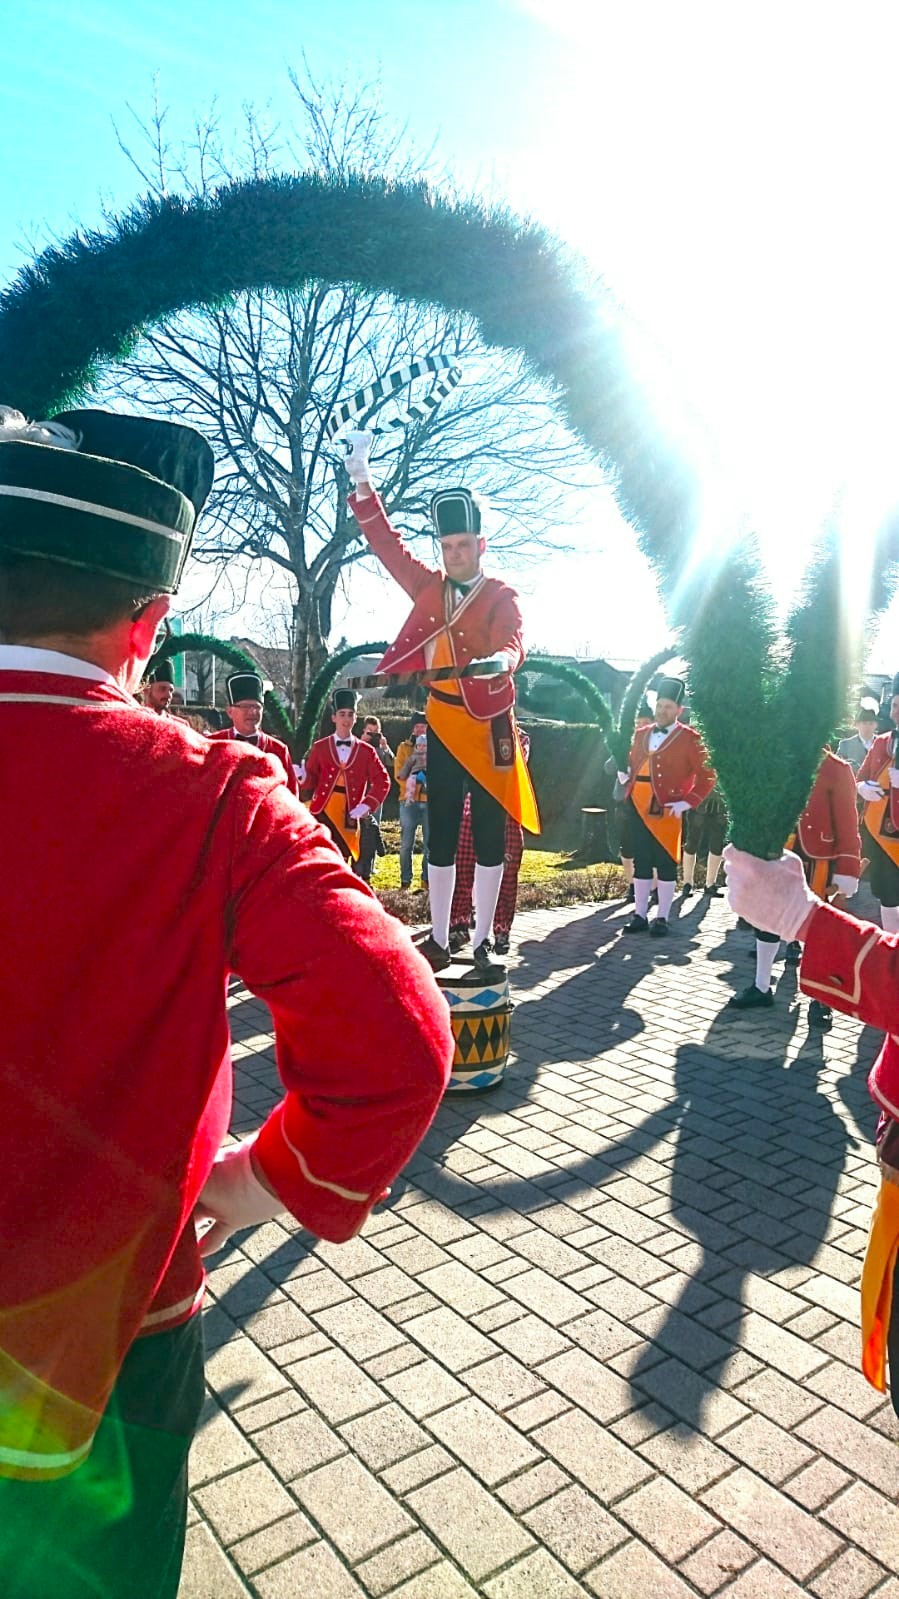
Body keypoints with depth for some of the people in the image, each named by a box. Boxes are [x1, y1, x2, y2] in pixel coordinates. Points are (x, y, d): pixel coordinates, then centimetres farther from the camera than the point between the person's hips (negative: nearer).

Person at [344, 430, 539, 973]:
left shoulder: (503, 597, -3)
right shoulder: (430, 586, 9)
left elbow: (513, 644, -21)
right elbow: (387, 542, 8)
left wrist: (500, 661, -45)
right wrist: (363, 482, 0)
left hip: (490, 726, -3)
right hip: (443, 725, 4)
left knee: (489, 836, 2)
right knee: (441, 835, 6)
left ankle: (484, 940, 12)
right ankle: (439, 939, 14)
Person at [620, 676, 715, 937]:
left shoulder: (689, 738, -4)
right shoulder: (641, 734, 12)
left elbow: (708, 774, -6)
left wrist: (689, 802, -13)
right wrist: (624, 778, 3)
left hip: (666, 811, -5)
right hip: (638, 809, 5)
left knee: (666, 864, 2)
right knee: (640, 862, 9)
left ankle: (662, 919, 10)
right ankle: (640, 915, 17)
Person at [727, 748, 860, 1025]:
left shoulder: (837, 769, -10)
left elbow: (848, 821, -12)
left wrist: (848, 869, -17)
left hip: (816, 863, -5)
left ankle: (820, 1000, 18)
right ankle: (761, 989, 29)